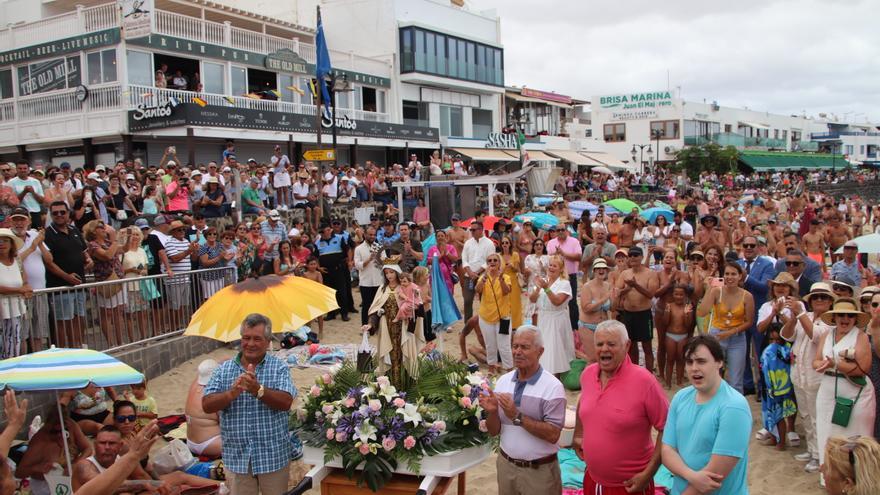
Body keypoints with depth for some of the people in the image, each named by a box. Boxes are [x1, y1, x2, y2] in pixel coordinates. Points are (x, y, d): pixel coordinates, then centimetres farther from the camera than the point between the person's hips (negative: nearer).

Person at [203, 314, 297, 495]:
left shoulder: (279, 367, -3)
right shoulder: (223, 370, 3)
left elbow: (286, 402, -16)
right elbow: (207, 405, -6)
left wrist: (258, 390, -31)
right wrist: (231, 393, -25)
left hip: (273, 456, -2)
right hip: (237, 456, 2)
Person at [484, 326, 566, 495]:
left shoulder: (553, 387, -14)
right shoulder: (503, 381, 0)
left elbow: (552, 435, -19)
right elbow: (494, 431, 3)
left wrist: (517, 416, -24)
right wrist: (492, 412, -17)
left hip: (539, 471, -4)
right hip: (505, 465, 4)